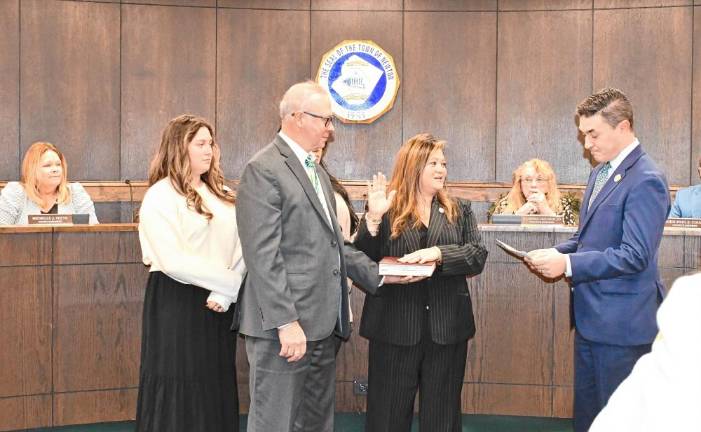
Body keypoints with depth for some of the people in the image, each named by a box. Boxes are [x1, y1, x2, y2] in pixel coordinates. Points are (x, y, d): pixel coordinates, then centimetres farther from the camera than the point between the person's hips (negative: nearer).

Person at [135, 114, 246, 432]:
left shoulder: (221, 193, 11)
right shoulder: (160, 196, -8)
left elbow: (240, 248, 2)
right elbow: (174, 262, -18)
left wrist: (225, 293, -13)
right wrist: (229, 282, -15)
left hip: (219, 301, 6)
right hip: (177, 302, -6)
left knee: (217, 386, 11)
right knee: (180, 390, 1)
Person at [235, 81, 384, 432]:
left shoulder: (317, 173, 19)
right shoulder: (263, 170, -11)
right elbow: (263, 255, -17)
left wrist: (377, 275, 9)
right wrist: (286, 323, -20)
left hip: (323, 325, 9)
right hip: (284, 327, -9)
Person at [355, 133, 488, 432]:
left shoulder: (459, 211, 9)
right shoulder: (387, 211, 0)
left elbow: (478, 256, -2)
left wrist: (439, 253, -19)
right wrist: (373, 219, -20)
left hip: (446, 328, 2)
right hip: (395, 328, -2)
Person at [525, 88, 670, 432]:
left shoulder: (645, 181, -18)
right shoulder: (600, 172, 12)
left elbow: (635, 256, -24)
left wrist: (567, 264, -23)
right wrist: (555, 253, 1)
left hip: (621, 325, -9)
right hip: (590, 317, 9)